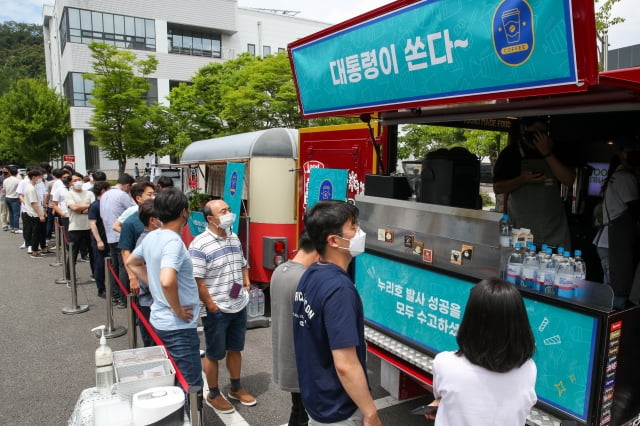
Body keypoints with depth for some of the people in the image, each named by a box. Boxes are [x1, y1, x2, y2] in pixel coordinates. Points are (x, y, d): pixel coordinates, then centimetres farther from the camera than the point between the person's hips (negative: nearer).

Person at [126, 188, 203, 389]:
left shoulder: (151, 237, 4)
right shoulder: (173, 242, -24)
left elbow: (131, 262, 22)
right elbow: (167, 281, -39)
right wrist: (178, 310, -22)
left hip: (159, 320, 9)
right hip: (178, 327, -9)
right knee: (191, 387, 1)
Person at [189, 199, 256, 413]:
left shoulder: (234, 238, 6)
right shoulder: (200, 245, -19)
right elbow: (197, 281, -20)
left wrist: (247, 285, 7)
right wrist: (211, 306, -18)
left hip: (239, 306, 7)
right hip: (217, 311, -7)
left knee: (235, 349, 20)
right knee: (214, 354, 11)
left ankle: (235, 388, 38)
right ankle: (213, 395, 30)